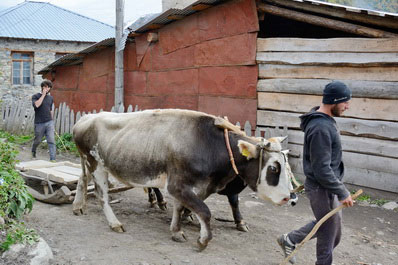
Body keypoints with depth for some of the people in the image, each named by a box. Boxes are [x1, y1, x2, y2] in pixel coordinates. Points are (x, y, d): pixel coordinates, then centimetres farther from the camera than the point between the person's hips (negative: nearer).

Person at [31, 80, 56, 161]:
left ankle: (53, 159, -9)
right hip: (39, 124, -3)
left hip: (49, 123, 3)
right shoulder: (35, 96, -3)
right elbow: (36, 105, -23)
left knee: (51, 141, -8)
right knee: (37, 141, 12)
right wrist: (43, 95, -17)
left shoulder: (50, 98, 11)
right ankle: (33, 151, 43)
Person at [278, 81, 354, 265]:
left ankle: (289, 240, 34)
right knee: (329, 234, 6)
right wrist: (342, 193, -19)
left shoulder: (324, 121, 6)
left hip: (326, 185, 10)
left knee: (330, 223, 24)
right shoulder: (321, 128, -26)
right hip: (322, 189, -10)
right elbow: (322, 169, -26)